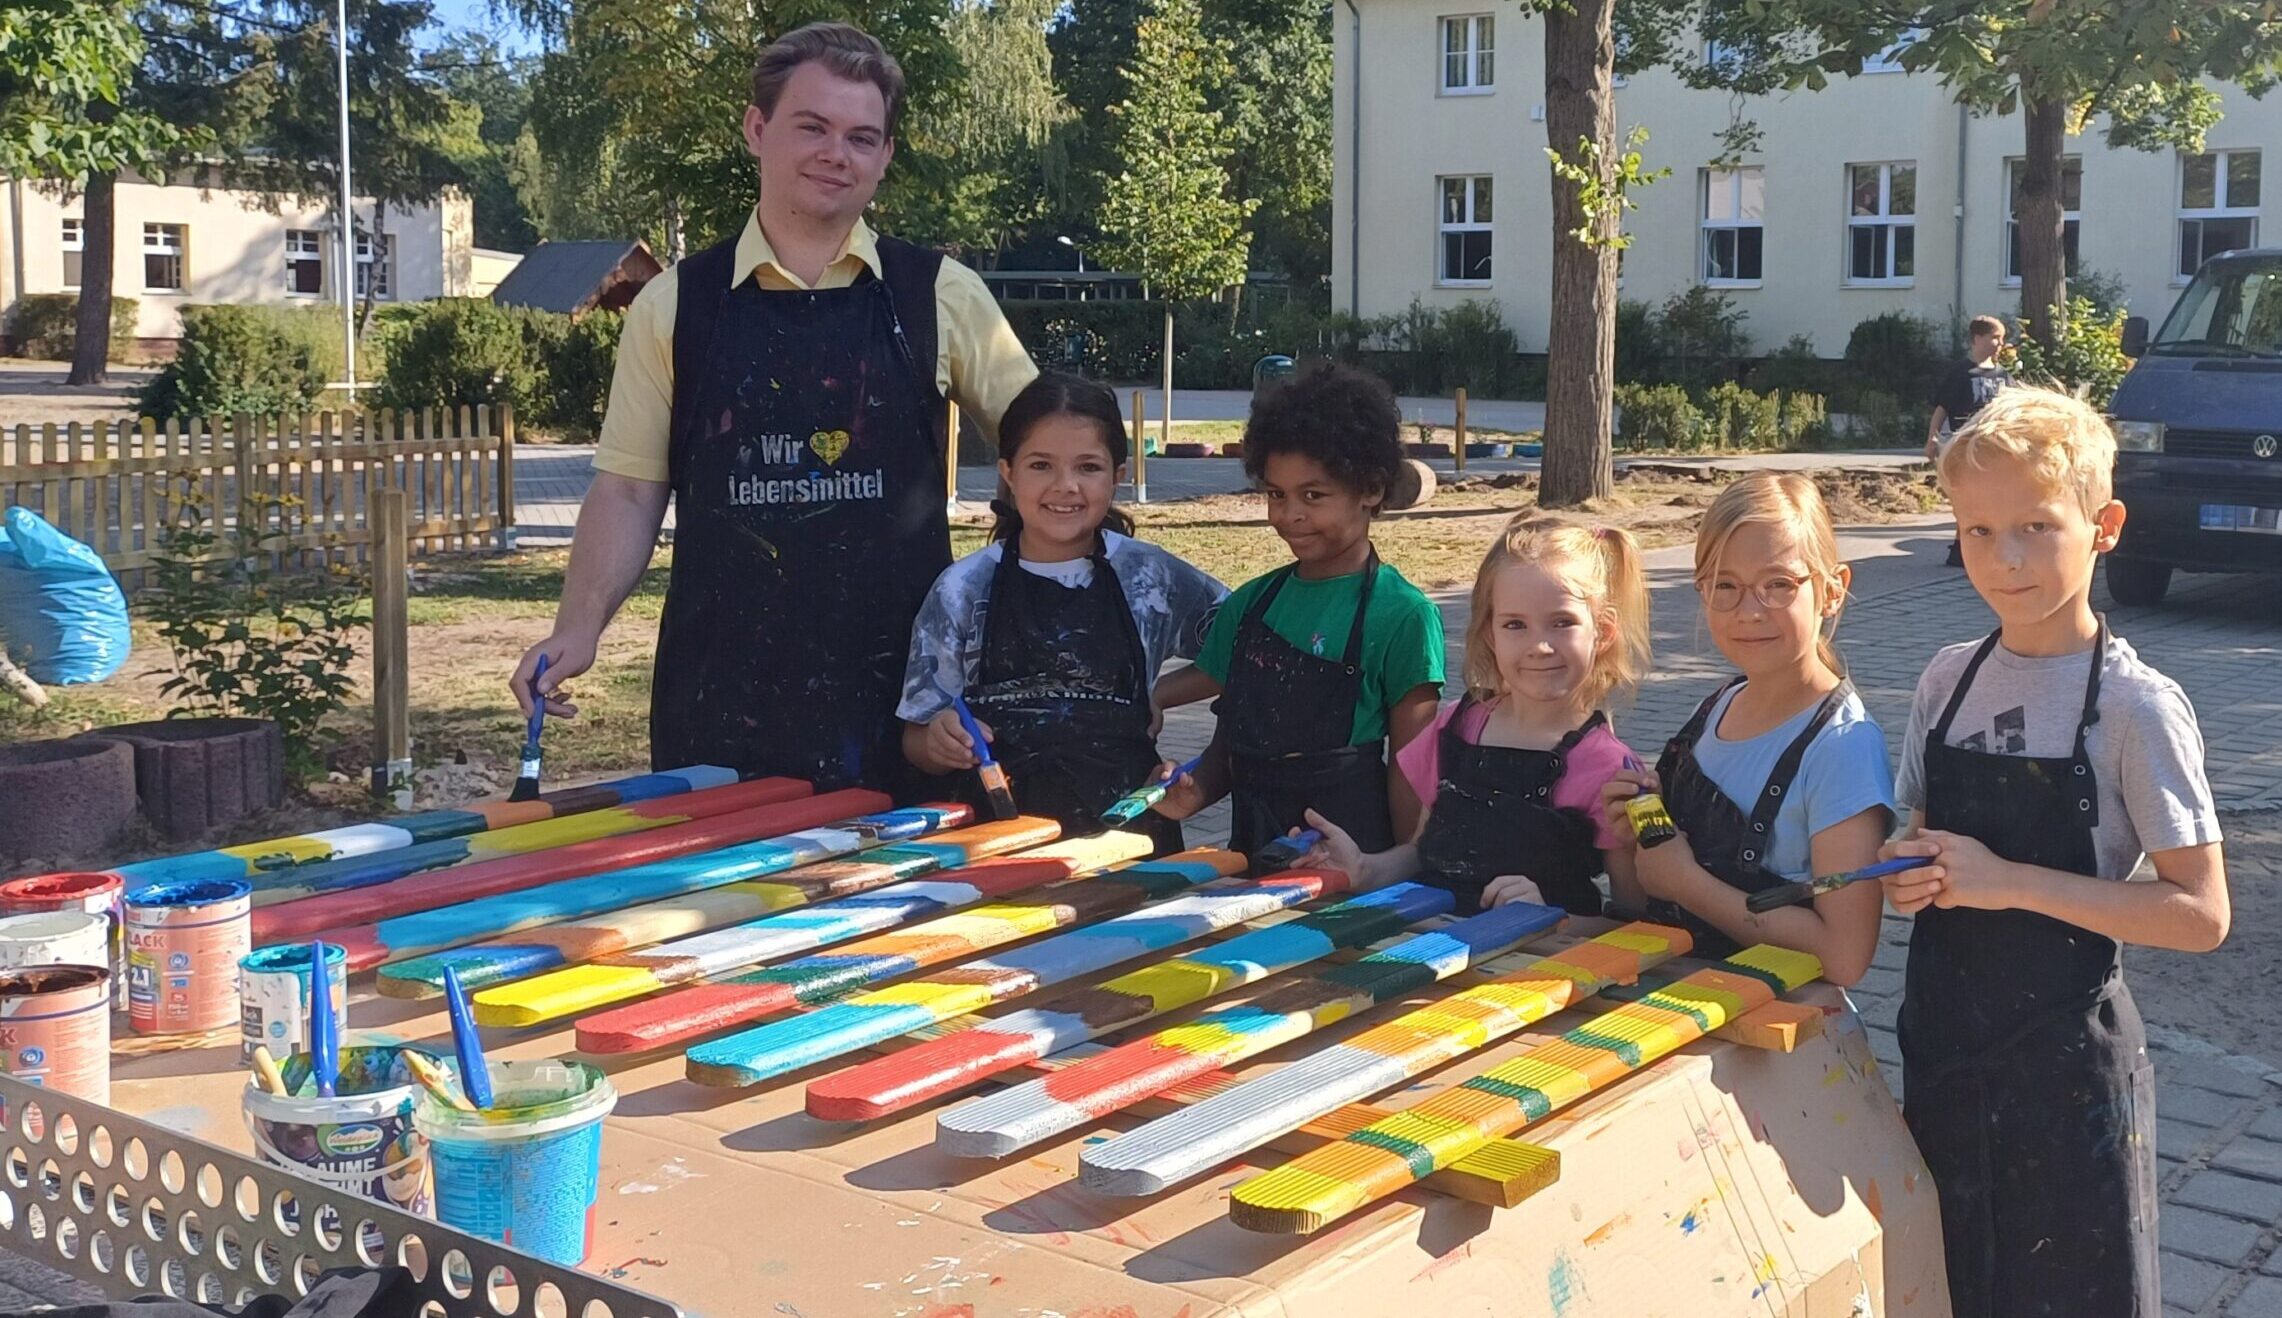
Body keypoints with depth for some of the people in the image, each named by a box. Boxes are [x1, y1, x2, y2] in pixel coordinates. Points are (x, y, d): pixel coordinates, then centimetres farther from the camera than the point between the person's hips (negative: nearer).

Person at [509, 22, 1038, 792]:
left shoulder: (941, 297, 3)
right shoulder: (675, 305, 5)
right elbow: (629, 489, 6)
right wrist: (578, 630, -6)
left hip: (901, 692, 0)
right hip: (720, 699, 1)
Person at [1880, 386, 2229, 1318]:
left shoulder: (2136, 706, -14)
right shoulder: (1949, 680, 2)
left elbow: (2200, 914, -16)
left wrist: (2013, 882, -22)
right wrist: (1912, 874, -9)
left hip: (2064, 1059, -5)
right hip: (1945, 1041, 5)